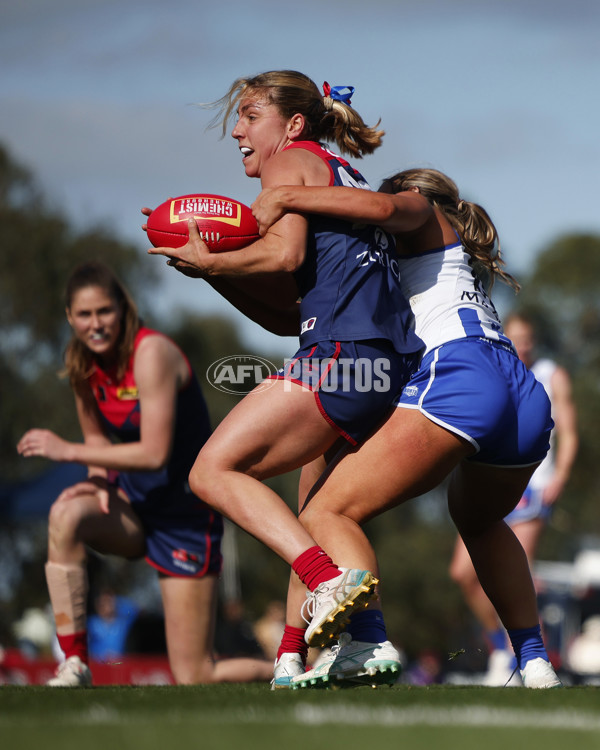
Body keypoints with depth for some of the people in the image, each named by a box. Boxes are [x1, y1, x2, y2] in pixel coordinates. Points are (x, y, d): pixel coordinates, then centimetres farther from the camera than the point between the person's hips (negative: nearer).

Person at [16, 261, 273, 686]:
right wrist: (101, 479, -7)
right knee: (67, 513, -29)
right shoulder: (85, 364, 1)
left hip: (187, 516, -6)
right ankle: (75, 667, -24)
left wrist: (68, 451, -23)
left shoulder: (151, 353, -21)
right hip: (136, 507, 6)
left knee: (195, 680, -8)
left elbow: (154, 454, -27)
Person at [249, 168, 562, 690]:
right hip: (529, 400, 8)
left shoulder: (421, 209, 22)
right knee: (479, 521, 36)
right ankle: (535, 660, 23)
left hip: (455, 375, -8)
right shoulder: (464, 265, 43)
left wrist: (283, 196, 1)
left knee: (326, 512, -10)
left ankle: (368, 642, -35)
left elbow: (382, 206, -5)